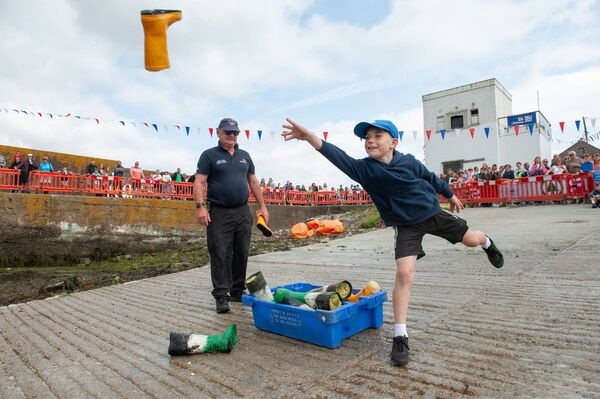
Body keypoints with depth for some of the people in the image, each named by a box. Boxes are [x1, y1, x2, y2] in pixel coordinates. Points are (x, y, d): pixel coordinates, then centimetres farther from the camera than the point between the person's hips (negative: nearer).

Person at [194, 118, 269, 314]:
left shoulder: (244, 156, 17)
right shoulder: (209, 155, 3)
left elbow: (253, 182, 18)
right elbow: (199, 183, -5)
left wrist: (262, 207, 13)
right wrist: (201, 207, -17)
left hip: (243, 212, 5)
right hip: (219, 213, -5)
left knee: (241, 254, 9)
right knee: (220, 255, -5)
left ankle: (238, 291, 22)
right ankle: (221, 296, 2)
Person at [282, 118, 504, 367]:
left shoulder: (409, 161, -13)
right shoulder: (363, 168, -19)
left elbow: (431, 178, 6)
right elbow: (338, 157, -35)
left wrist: (450, 195, 20)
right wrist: (310, 137, -51)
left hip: (432, 212, 2)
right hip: (406, 225, -2)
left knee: (470, 239, 14)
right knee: (403, 273, -15)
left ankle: (487, 243, 57)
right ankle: (400, 337, -5)